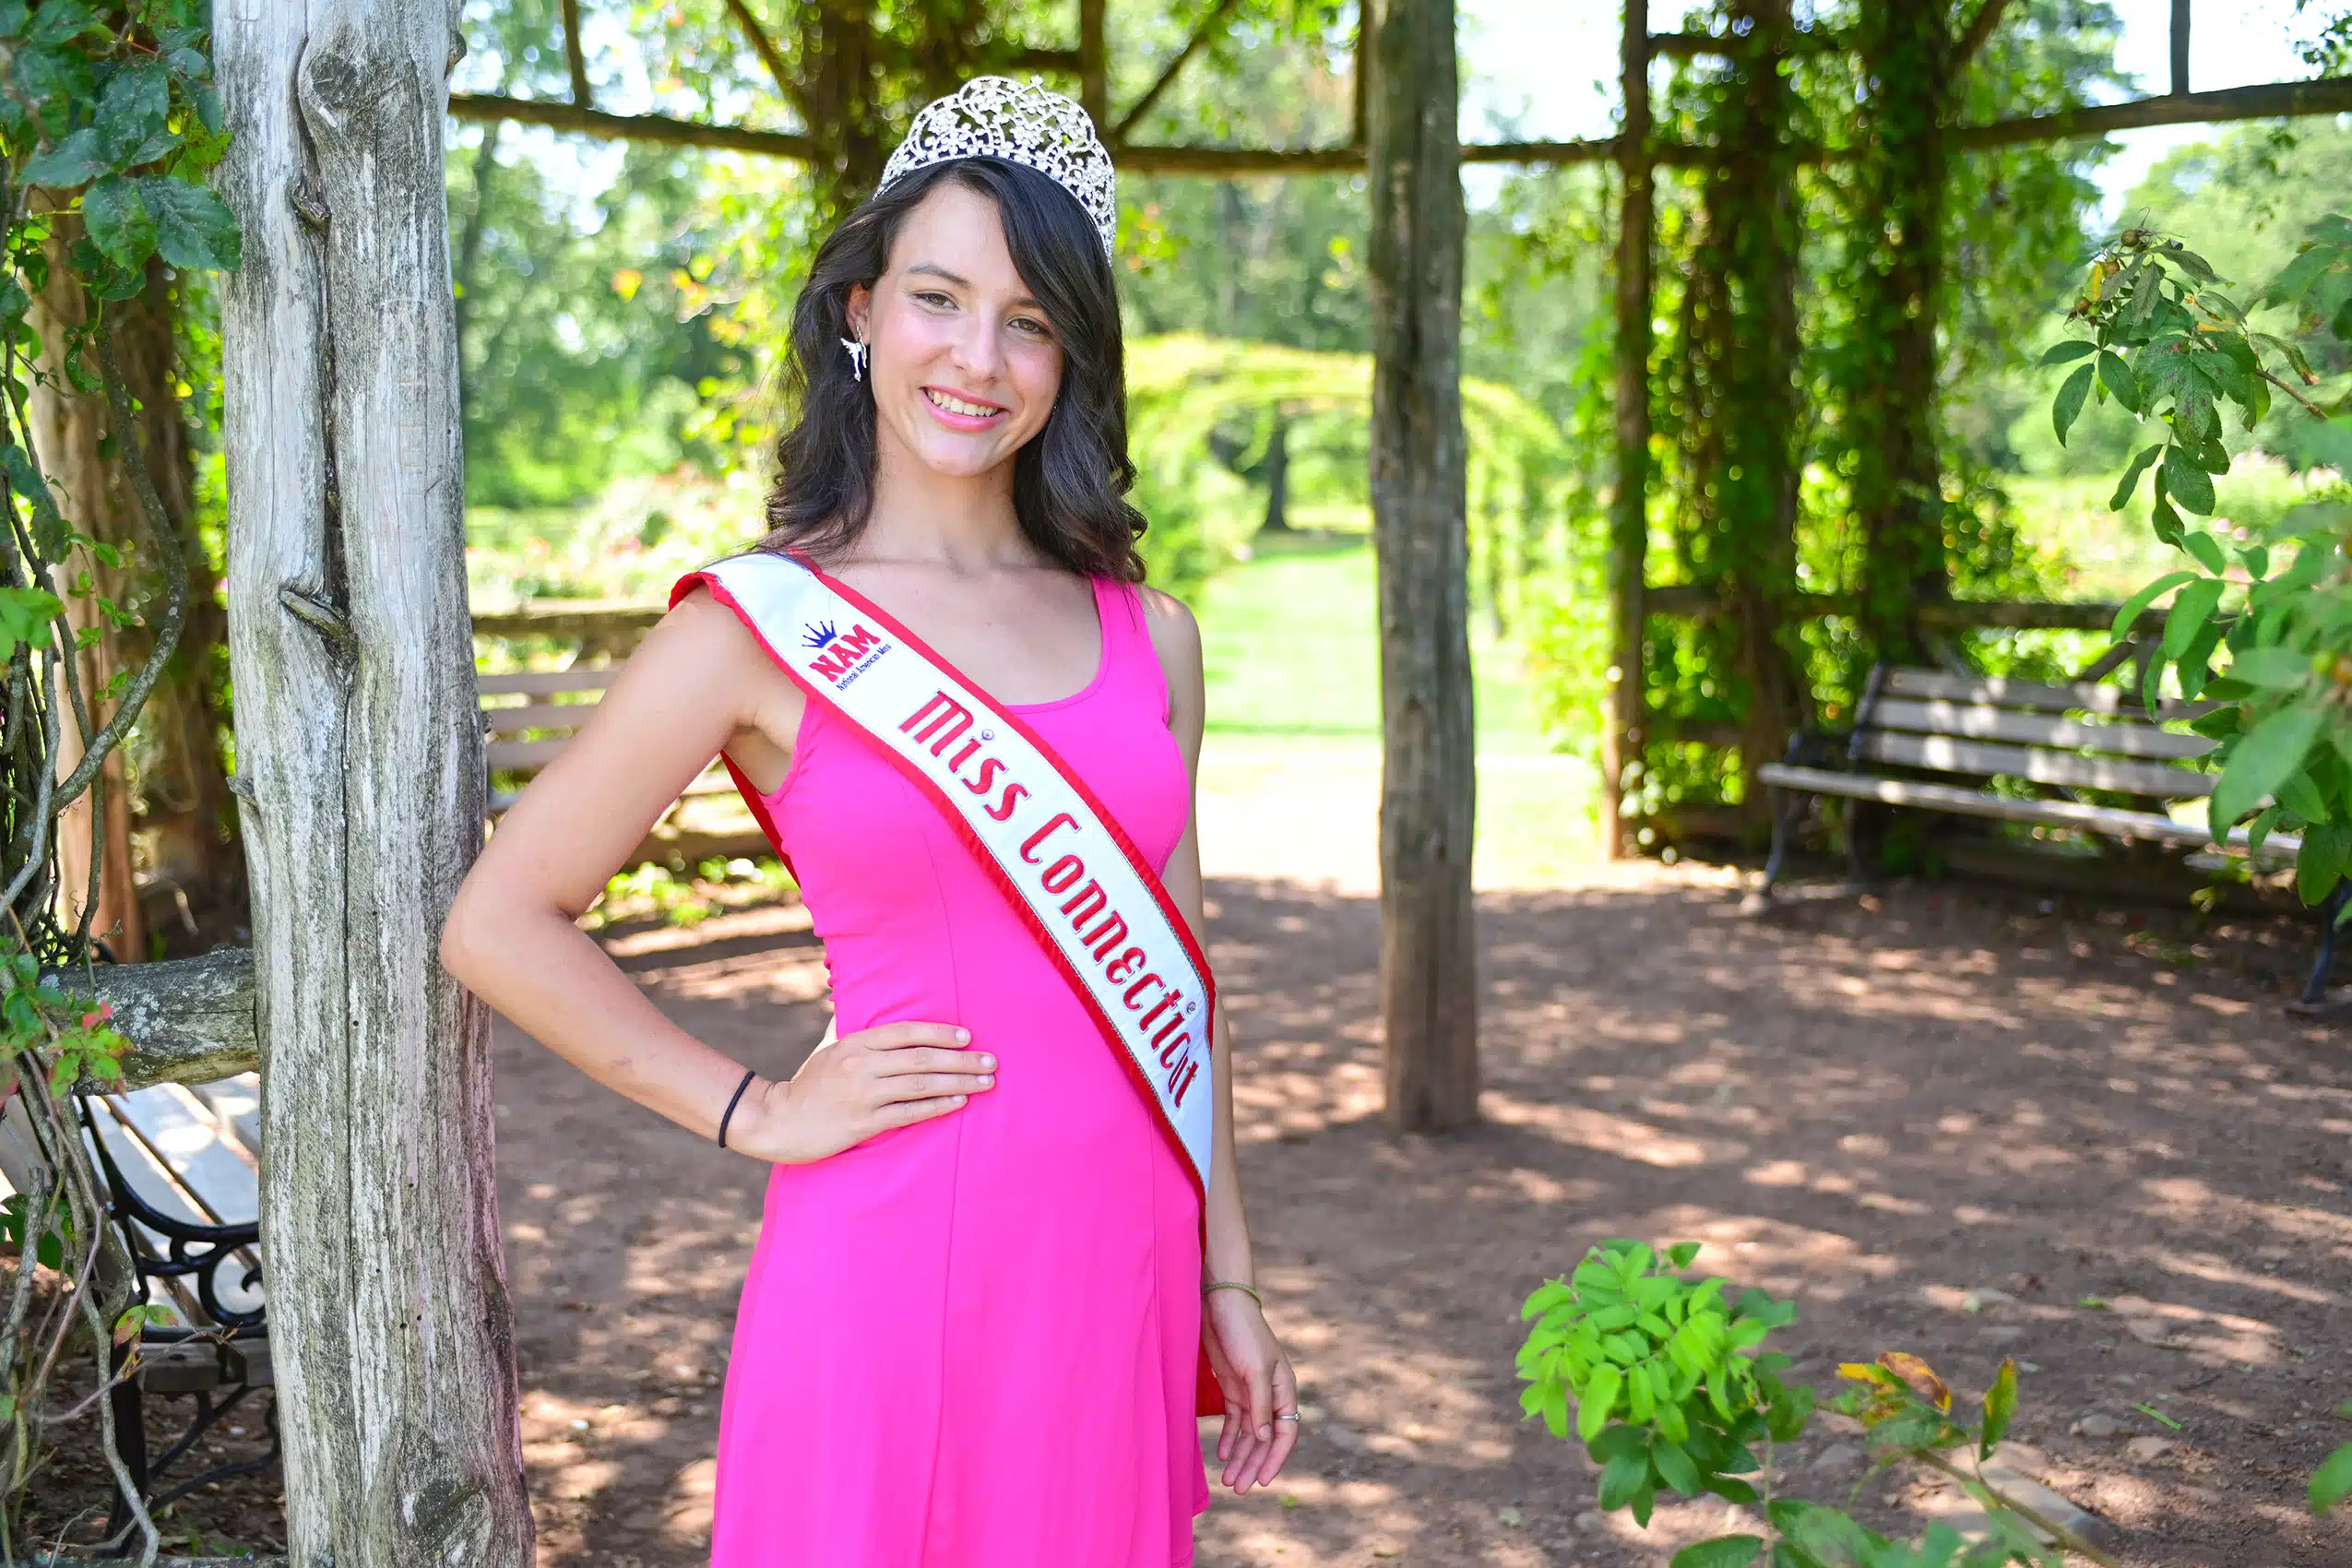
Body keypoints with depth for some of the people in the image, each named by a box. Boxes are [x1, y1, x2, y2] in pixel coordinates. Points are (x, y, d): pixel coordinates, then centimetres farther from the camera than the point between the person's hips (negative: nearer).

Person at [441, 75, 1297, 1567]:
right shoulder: (756, 631, -6)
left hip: (1123, 1273, 4)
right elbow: (500, 922, -2)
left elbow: (1176, 983, 11)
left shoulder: (1150, 638, 7)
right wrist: (756, 1111, -4)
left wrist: (1226, 1285, 12)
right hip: (893, 1262, -4)